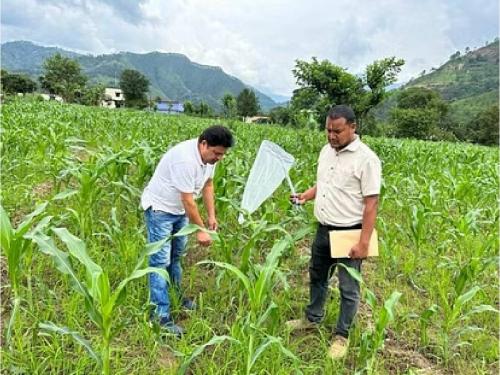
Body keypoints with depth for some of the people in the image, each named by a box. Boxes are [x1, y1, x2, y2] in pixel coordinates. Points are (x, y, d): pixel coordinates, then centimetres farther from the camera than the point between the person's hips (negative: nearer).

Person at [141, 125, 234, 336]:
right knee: (160, 261, -8)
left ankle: (175, 295, 37)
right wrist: (200, 230, -23)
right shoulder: (185, 159, -34)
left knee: (176, 256, 20)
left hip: (179, 210, 9)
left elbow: (207, 185, 6)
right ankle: (160, 314, -4)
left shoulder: (209, 156, -6)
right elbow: (188, 200, -30)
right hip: (159, 208, -9)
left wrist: (211, 215, 1)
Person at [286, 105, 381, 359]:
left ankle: (341, 336, 28)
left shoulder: (366, 159, -18)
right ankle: (312, 318, 45)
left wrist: (364, 243, -19)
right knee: (317, 276, 23)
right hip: (323, 229, 7)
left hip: (348, 233, -7)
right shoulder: (326, 151, 5)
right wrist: (306, 195, 0)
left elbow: (371, 204, -18)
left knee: (348, 288, 8)